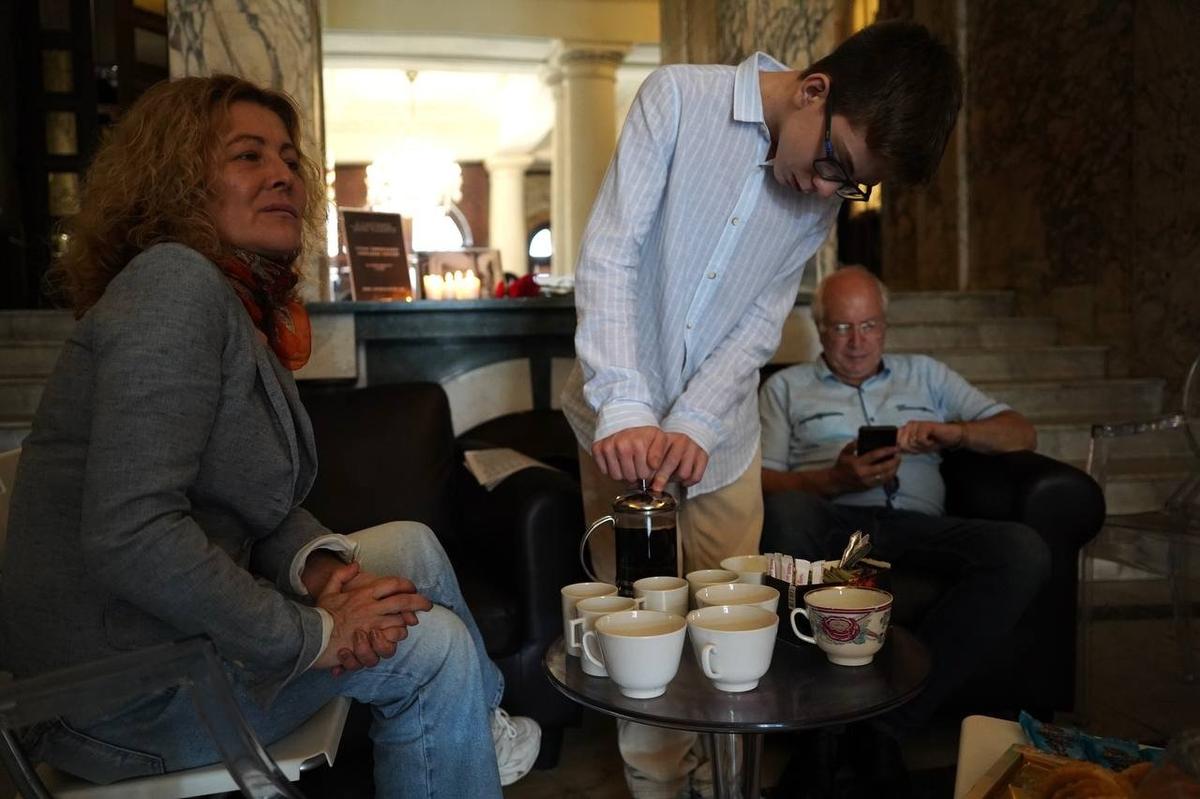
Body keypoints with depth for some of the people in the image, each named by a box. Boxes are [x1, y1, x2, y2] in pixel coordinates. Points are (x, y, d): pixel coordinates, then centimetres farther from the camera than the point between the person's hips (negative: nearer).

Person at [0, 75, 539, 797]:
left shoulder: (248, 306, 7)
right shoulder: (174, 285, -21)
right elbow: (130, 535, -31)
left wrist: (323, 565, -10)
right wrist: (312, 634, -22)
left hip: (180, 617, 9)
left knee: (413, 547, 13)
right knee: (434, 644, -8)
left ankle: (476, 726, 31)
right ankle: (466, 739, 21)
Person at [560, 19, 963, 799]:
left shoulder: (826, 194, -2)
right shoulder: (679, 98, -14)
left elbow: (761, 323, -5)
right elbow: (611, 254, -20)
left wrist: (692, 423, -20)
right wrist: (624, 408, -30)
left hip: (720, 430, 3)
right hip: (624, 417, -3)